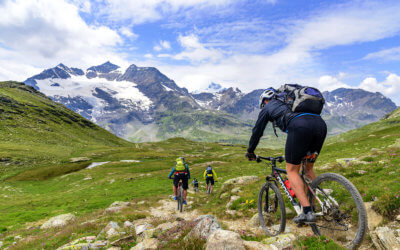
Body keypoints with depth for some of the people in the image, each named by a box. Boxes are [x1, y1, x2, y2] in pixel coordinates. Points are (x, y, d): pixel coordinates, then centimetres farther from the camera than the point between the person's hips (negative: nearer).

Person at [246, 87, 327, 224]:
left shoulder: (267, 107, 24)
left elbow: (257, 131, 26)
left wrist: (250, 151, 40)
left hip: (299, 127, -7)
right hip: (320, 123, 7)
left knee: (292, 171, 6)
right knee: (308, 168, 22)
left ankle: (307, 212, -1)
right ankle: (314, 206, 23)